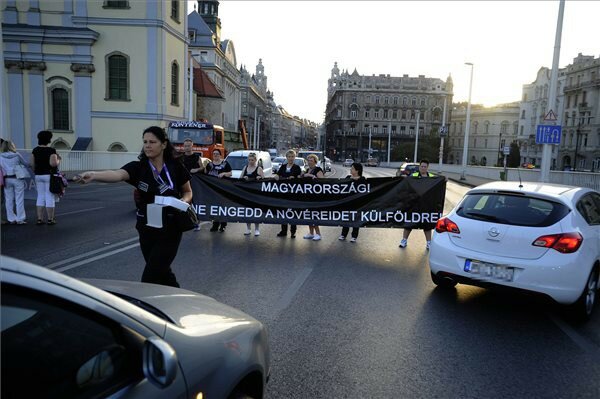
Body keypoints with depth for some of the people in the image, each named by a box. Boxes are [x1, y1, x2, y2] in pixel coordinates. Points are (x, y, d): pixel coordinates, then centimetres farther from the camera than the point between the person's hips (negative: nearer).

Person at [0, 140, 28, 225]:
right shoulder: (17, 155, -4)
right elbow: (25, 164, 3)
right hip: (17, 179, -3)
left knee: (9, 200, 9)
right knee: (19, 200, 1)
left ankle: (11, 219, 13)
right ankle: (20, 219, 3)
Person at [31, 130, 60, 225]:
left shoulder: (35, 150, 6)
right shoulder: (51, 150, -12)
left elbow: (32, 164, 6)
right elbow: (53, 163, -22)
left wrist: (36, 173, 19)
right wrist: (58, 160, -2)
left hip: (38, 175, 6)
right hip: (49, 175, -6)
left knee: (40, 197, 12)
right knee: (50, 197, 0)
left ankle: (39, 219, 12)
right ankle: (50, 219, 4)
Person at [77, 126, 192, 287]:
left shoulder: (175, 166, -8)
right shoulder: (138, 167, -7)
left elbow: (188, 192, 6)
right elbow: (117, 174, -28)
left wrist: (183, 201, -16)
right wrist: (93, 175, -47)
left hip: (170, 230, -3)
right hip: (146, 229, 4)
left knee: (150, 276, -5)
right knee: (161, 272, 19)